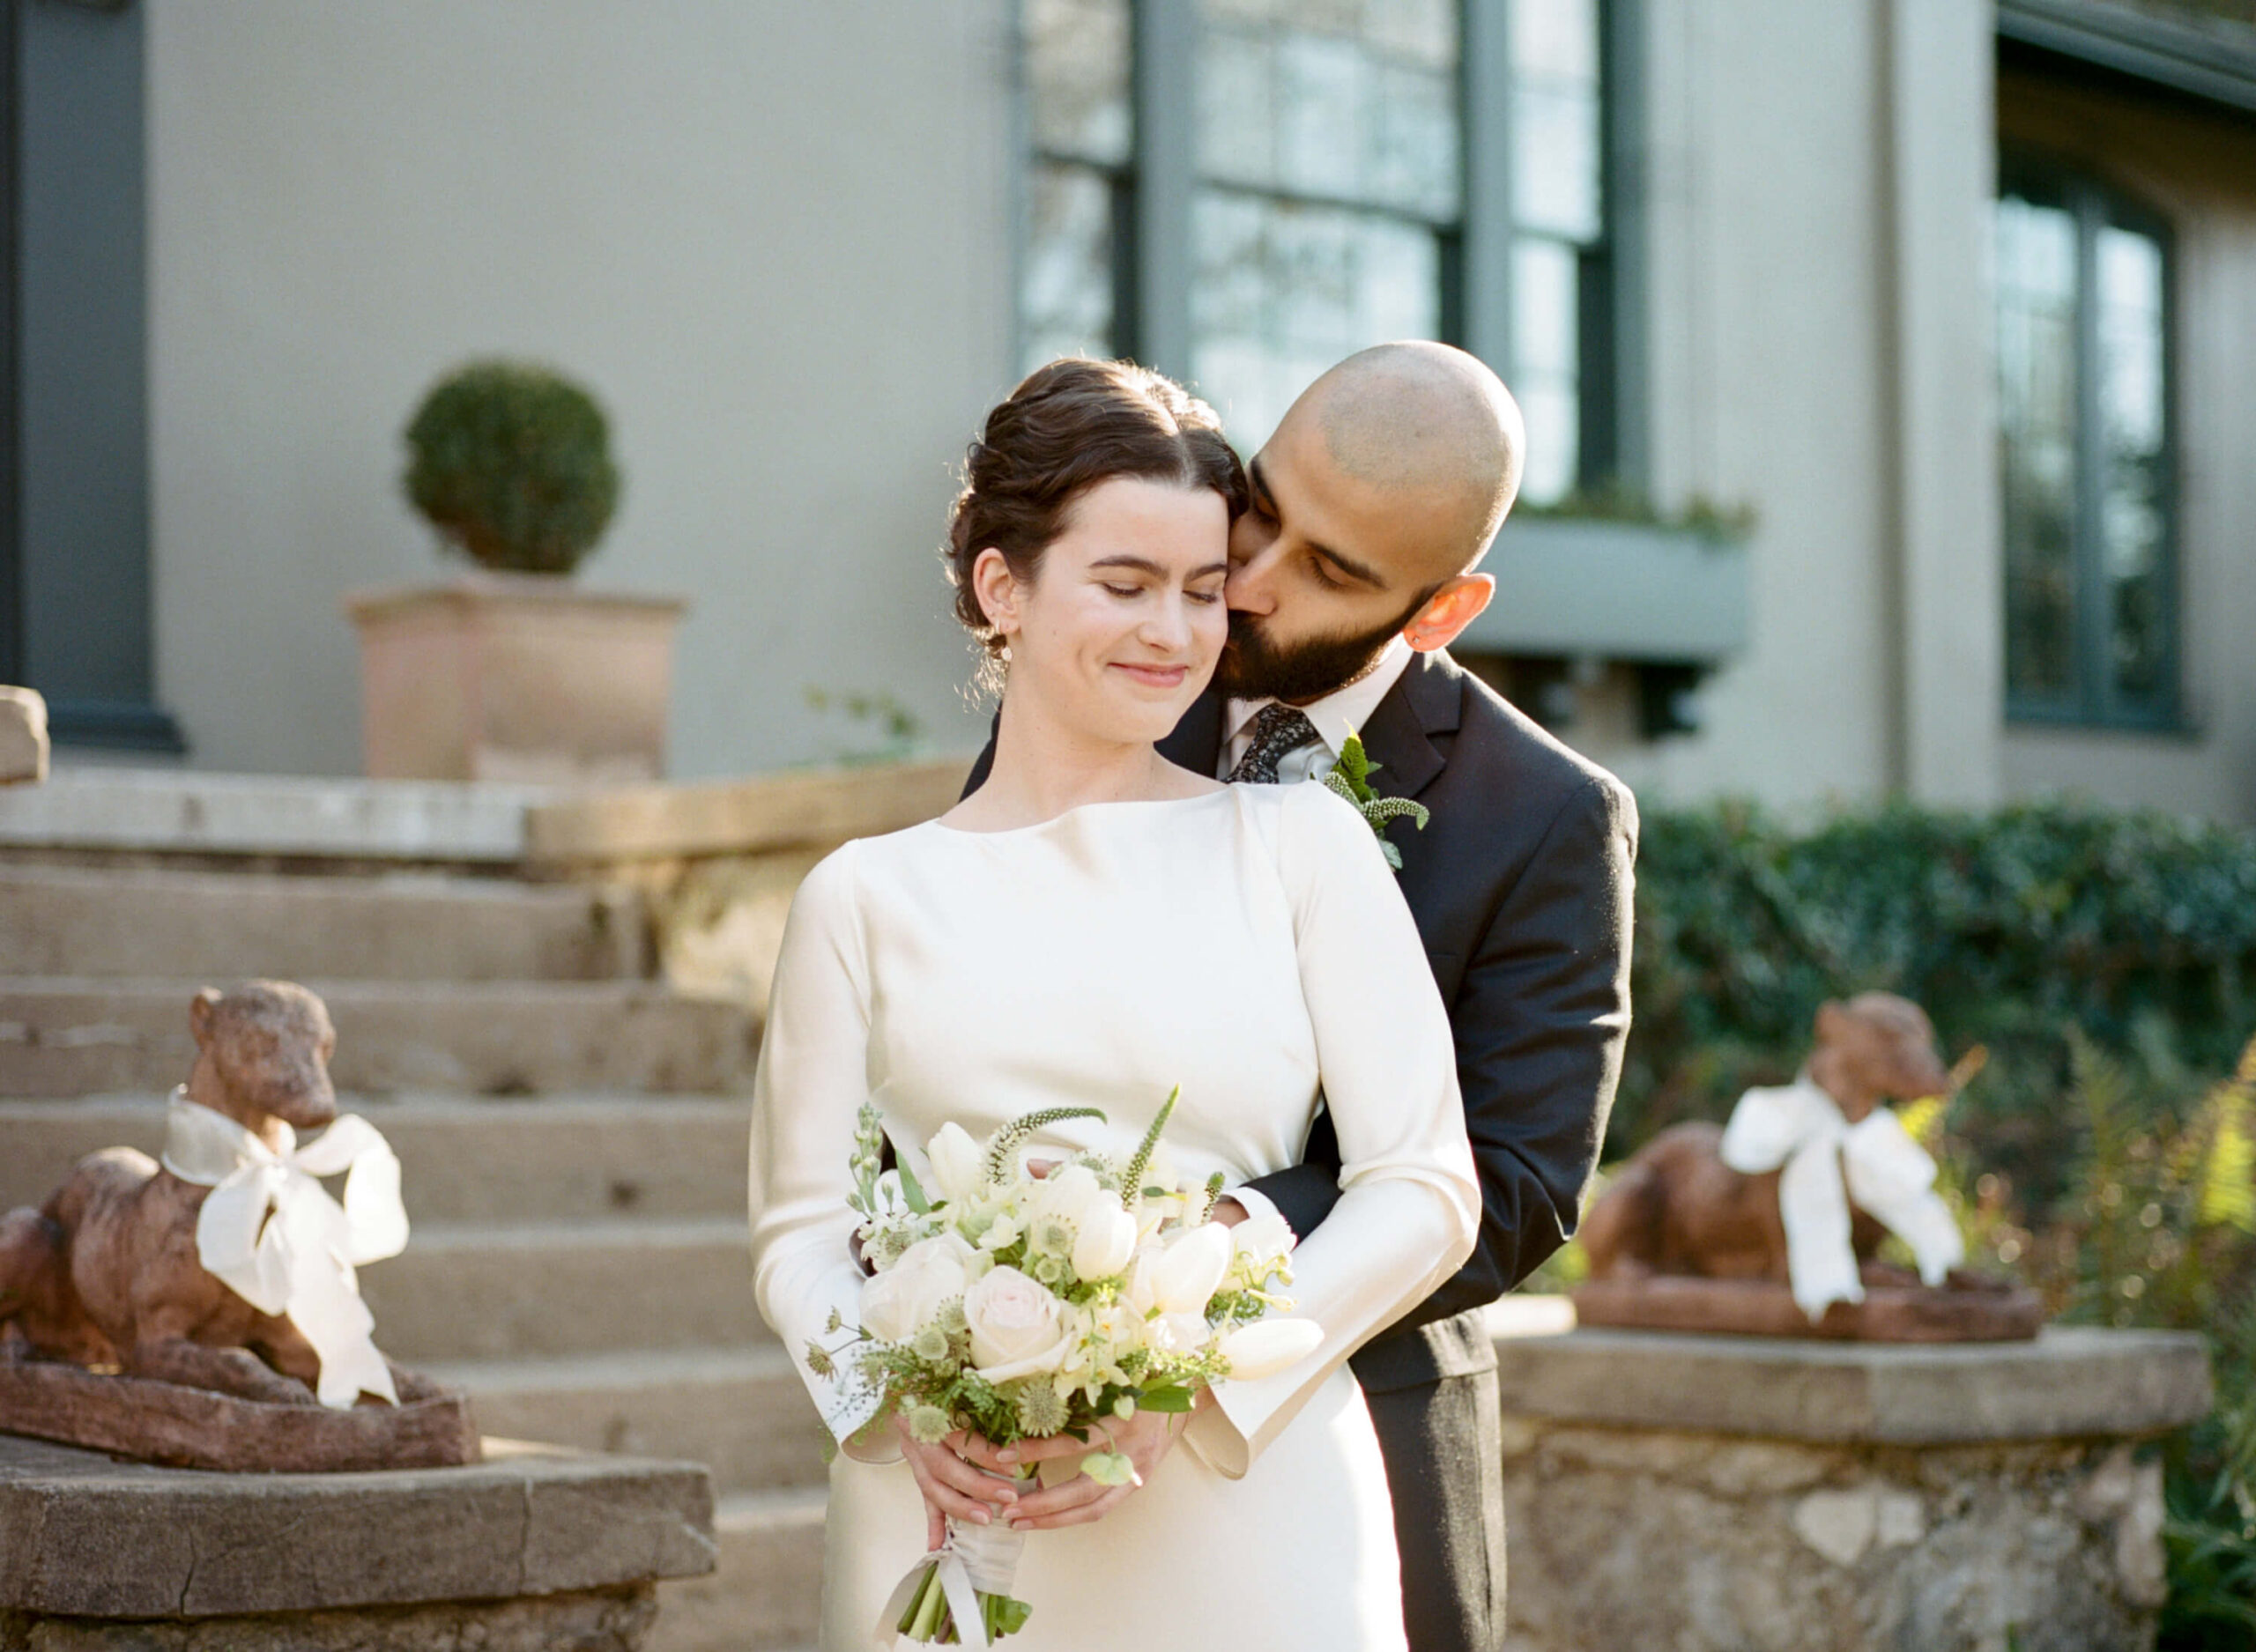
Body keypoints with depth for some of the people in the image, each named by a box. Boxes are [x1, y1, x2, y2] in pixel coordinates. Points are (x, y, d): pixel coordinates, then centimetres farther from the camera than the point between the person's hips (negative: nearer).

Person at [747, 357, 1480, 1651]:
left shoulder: (1303, 842, 4)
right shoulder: (867, 897, 6)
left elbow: (1426, 1189, -1)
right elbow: (801, 1233, 6)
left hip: (1254, 1514, 0)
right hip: (954, 1526, 1)